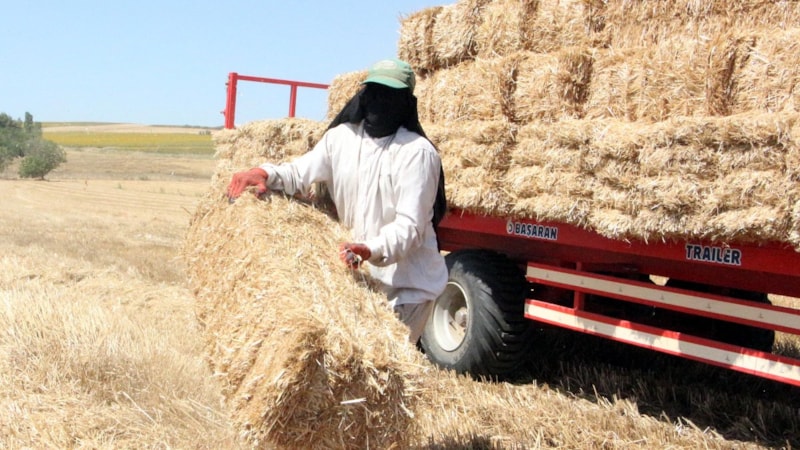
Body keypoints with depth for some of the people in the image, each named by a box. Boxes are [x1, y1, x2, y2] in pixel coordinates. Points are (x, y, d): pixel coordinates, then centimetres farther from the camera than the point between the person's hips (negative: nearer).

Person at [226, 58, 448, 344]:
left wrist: (371, 250, -39)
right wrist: (266, 173, -18)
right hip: (359, 276, 6)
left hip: (408, 282, -5)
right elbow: (300, 174, 4)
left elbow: (410, 225, -21)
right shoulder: (341, 137, 4)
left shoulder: (417, 152, -15)